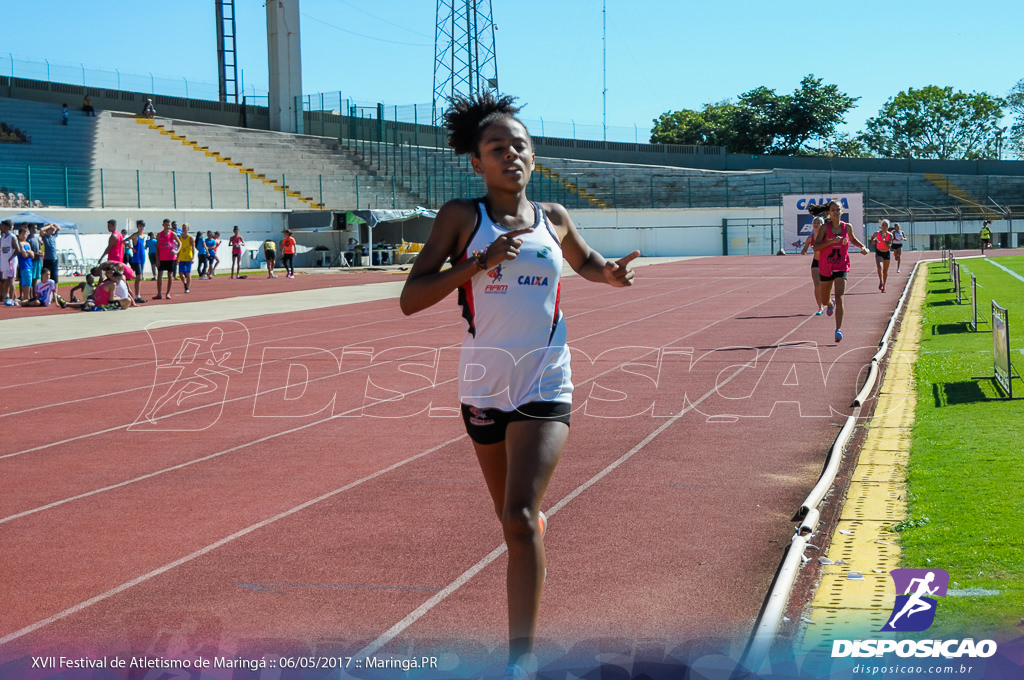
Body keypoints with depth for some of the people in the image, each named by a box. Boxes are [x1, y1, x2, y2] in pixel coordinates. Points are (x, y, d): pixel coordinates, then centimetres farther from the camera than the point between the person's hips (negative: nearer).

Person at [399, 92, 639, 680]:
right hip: (484, 388, 1)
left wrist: (612, 273, 4)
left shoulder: (553, 219, 5)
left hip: (545, 387, -1)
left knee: (519, 517, -16)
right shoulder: (462, 217, -2)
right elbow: (411, 299, -9)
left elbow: (585, 262, 27)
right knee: (511, 516, 18)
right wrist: (478, 263, -20)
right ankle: (536, 527, 55)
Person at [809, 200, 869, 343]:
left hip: (841, 267, 0)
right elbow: (816, 247, -17)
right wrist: (832, 241, -29)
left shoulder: (847, 227, 0)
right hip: (825, 267, 0)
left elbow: (853, 240, 21)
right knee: (824, 299, 16)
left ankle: (838, 329, -17)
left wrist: (863, 247, 3)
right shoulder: (825, 227, -10)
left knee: (839, 297, -16)